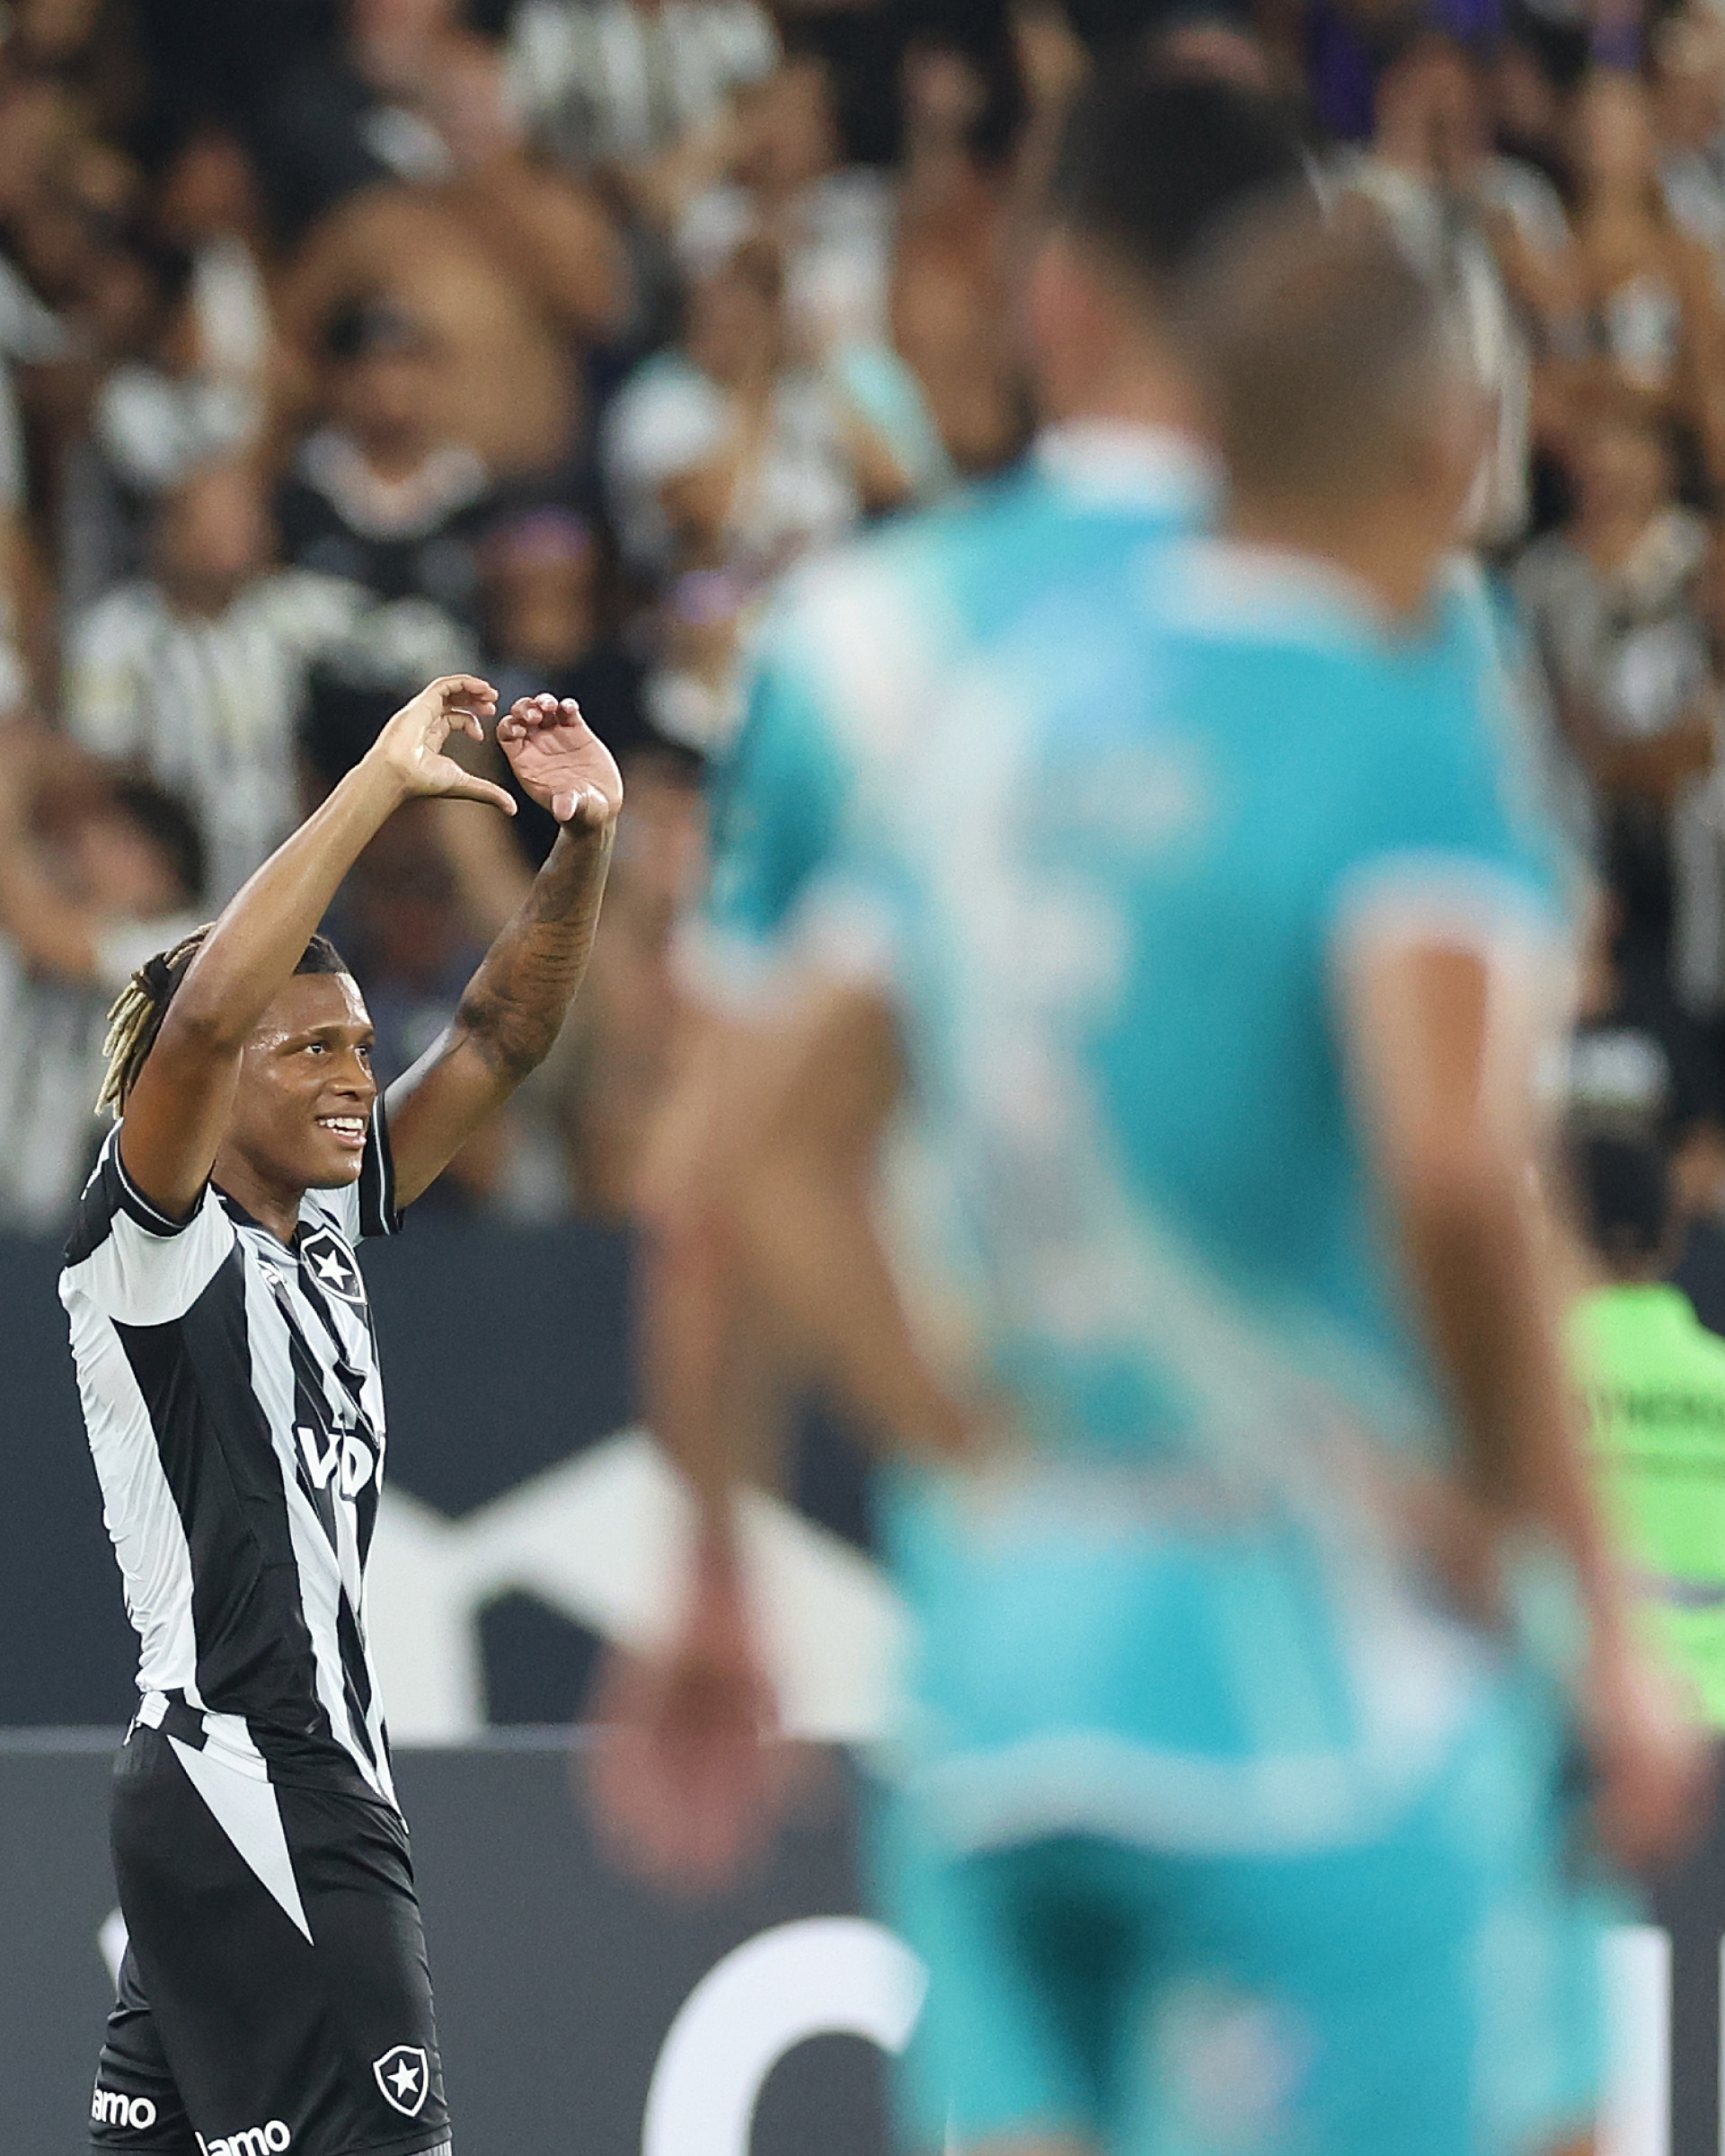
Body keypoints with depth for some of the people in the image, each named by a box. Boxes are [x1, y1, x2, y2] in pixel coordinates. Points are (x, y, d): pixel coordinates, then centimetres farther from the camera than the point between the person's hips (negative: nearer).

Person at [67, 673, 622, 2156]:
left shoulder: (325, 1231, 13)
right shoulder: (154, 1243, -8)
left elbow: (501, 1040, 13)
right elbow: (204, 1015, -25)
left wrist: (585, 843, -3)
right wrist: (383, 785, -23)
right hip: (246, 1775, -9)